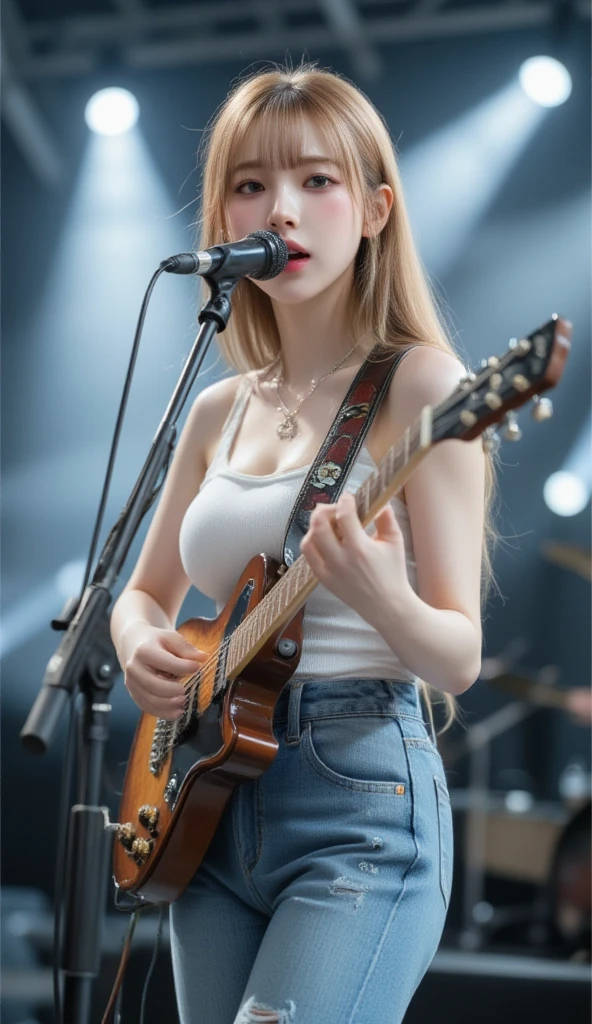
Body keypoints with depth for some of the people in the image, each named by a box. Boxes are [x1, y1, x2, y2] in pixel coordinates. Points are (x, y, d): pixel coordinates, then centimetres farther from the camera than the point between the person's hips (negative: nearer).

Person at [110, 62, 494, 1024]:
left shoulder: (418, 385, -8)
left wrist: (382, 602, -32)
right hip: (214, 808, 7)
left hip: (362, 808, -6)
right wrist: (144, 646, -2)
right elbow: (145, 592, 21)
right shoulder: (219, 411, 10)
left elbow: (459, 659, -11)